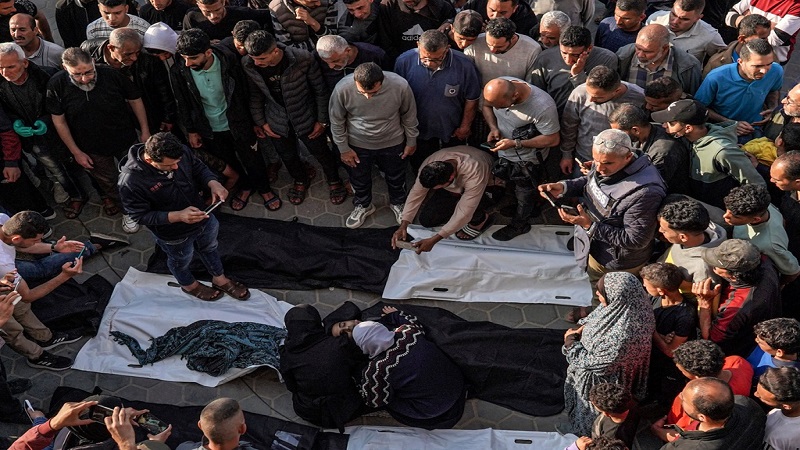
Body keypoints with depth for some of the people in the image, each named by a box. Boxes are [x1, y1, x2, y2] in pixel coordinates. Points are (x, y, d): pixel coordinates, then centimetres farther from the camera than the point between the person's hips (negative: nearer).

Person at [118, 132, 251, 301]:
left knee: (209, 248, 31)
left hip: (203, 218, 4)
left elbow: (198, 168, -6)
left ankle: (220, 280, 60)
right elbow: (141, 215, -26)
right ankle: (189, 285, 61)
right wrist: (177, 216, -39)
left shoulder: (180, 152, -24)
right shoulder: (130, 181, -36)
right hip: (175, 234, -4)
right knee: (181, 262, 28)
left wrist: (213, 183, -28)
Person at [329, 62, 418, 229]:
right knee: (359, 179, 24)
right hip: (358, 145, 0)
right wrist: (343, 148, -4)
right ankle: (363, 205, 54)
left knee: (396, 178, 25)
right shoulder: (342, 89, -32)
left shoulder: (400, 85, -32)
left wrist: (411, 141, 1)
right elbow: (337, 121, -12)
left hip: (393, 143, 0)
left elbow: (409, 115, -11)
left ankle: (398, 203, 56)